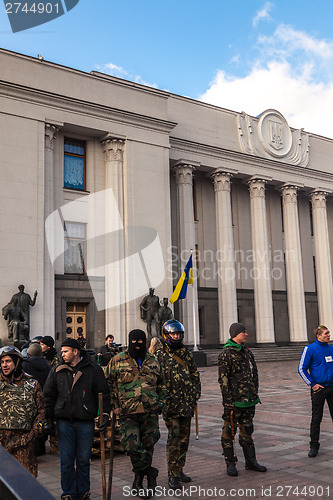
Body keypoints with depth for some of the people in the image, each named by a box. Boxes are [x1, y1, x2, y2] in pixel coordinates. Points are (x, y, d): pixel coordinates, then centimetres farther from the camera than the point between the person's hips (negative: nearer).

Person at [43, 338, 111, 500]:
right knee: (66, 460, 4)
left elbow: (104, 393, 3)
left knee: (84, 460, 7)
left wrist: (105, 414, -6)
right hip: (64, 422, 1)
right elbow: (49, 396, 11)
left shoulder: (93, 370, 2)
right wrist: (49, 419, 5)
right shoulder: (56, 371, 8)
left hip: (86, 422, -1)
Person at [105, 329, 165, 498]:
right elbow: (108, 384, 4)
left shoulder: (153, 362, 9)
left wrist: (160, 402, 9)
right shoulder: (117, 361, 0)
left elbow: (161, 384, 21)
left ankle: (138, 481, 26)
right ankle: (150, 472, 10)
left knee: (147, 446, 8)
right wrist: (114, 405, -3)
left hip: (150, 412, 3)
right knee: (132, 446, -13)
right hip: (128, 413, -3)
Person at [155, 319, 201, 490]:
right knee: (174, 439, -7)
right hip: (170, 405, -5)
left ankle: (179, 469, 26)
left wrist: (195, 395, 9)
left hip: (187, 405, 5)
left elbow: (195, 375, 17)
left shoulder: (186, 353, 10)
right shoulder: (159, 355, -5)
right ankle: (172, 475, 1)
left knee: (184, 438, 12)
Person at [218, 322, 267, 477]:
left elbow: (254, 374, 20)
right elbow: (223, 378, -15)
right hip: (234, 400, -7)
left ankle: (251, 461, 23)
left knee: (247, 430, 15)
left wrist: (255, 393, 16)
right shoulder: (226, 353, -11)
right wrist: (228, 400, -18)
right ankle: (230, 463, 12)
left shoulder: (247, 352, 12)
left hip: (248, 400, 7)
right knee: (229, 431, 2)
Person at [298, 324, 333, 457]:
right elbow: (302, 369, -6)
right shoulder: (310, 349, -6)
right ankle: (314, 446, 12)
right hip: (318, 389, -4)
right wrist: (312, 384, -9)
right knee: (316, 418, 2)